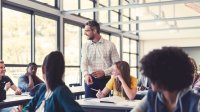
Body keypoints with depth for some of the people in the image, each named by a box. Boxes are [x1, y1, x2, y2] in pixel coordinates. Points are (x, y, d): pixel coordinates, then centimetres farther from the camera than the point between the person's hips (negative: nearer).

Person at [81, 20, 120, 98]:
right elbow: (84, 63, -6)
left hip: (105, 80, -2)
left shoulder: (110, 45, 2)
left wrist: (104, 72, -15)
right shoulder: (86, 46, 8)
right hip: (90, 80, 2)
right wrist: (86, 74, -26)